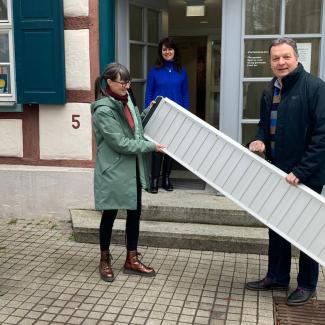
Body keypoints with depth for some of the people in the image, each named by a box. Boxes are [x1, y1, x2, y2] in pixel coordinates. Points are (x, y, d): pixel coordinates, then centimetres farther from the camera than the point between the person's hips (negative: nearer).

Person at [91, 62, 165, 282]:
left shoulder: (126, 100, 6)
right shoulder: (103, 110, -19)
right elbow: (120, 143, -21)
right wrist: (151, 146, -16)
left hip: (132, 169, 8)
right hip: (113, 171, -8)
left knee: (135, 212, 12)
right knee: (110, 215, 6)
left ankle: (132, 260, 25)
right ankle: (105, 260, 26)